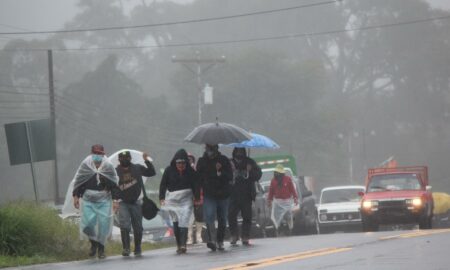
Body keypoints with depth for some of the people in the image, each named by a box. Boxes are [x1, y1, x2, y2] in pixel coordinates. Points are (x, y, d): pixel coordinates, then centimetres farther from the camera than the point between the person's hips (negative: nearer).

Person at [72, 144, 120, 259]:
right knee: (88, 224, -10)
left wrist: (116, 200, -1)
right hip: (88, 201, 0)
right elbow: (78, 182, 6)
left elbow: (115, 185, 4)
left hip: (103, 201, 0)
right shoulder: (85, 165, -1)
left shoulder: (108, 167, -1)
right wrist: (76, 197, 1)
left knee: (103, 225, -4)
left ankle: (101, 247, 15)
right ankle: (93, 242, 18)